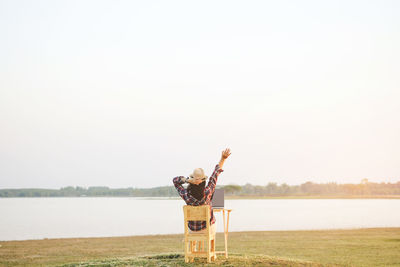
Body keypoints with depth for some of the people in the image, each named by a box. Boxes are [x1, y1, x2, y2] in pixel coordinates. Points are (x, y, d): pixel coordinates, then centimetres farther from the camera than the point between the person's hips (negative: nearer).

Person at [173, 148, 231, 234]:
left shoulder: (186, 196, -27)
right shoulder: (207, 193, -29)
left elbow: (175, 180, -12)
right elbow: (216, 173, -20)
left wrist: (188, 180, -29)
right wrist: (223, 158, -16)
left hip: (192, 229, 1)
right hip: (208, 229, -1)